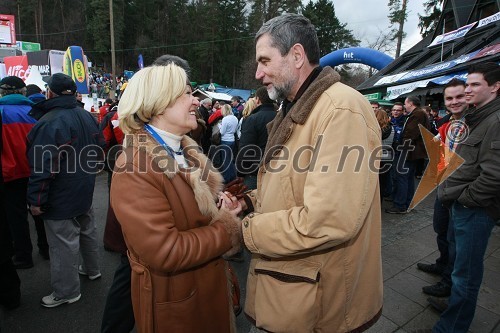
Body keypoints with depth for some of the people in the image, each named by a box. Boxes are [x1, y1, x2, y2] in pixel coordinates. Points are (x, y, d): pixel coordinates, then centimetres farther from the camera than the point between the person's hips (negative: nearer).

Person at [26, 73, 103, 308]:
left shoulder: (50, 122, -21)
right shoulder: (87, 116, 4)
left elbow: (43, 166, -23)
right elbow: (99, 150, 13)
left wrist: (36, 199, -16)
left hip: (61, 196, -8)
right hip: (85, 190, 8)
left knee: (63, 241, 3)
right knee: (87, 228, 22)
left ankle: (66, 291, 17)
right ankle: (91, 269, 41)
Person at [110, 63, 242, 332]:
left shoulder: (185, 150, 3)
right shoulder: (134, 169, -25)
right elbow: (165, 252, -30)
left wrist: (220, 206, -6)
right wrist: (228, 228, -20)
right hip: (174, 303, -8)